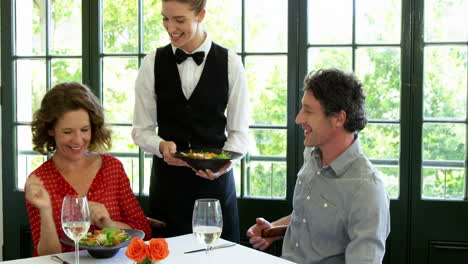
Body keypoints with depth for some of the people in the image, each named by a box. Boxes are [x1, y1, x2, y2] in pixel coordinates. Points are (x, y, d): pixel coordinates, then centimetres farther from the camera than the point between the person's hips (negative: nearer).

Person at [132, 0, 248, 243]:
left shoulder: (230, 63, -1)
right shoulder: (152, 63, 2)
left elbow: (239, 131, -1)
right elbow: (141, 129, 4)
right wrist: (161, 146, -16)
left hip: (216, 179, 0)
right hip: (168, 178, 1)